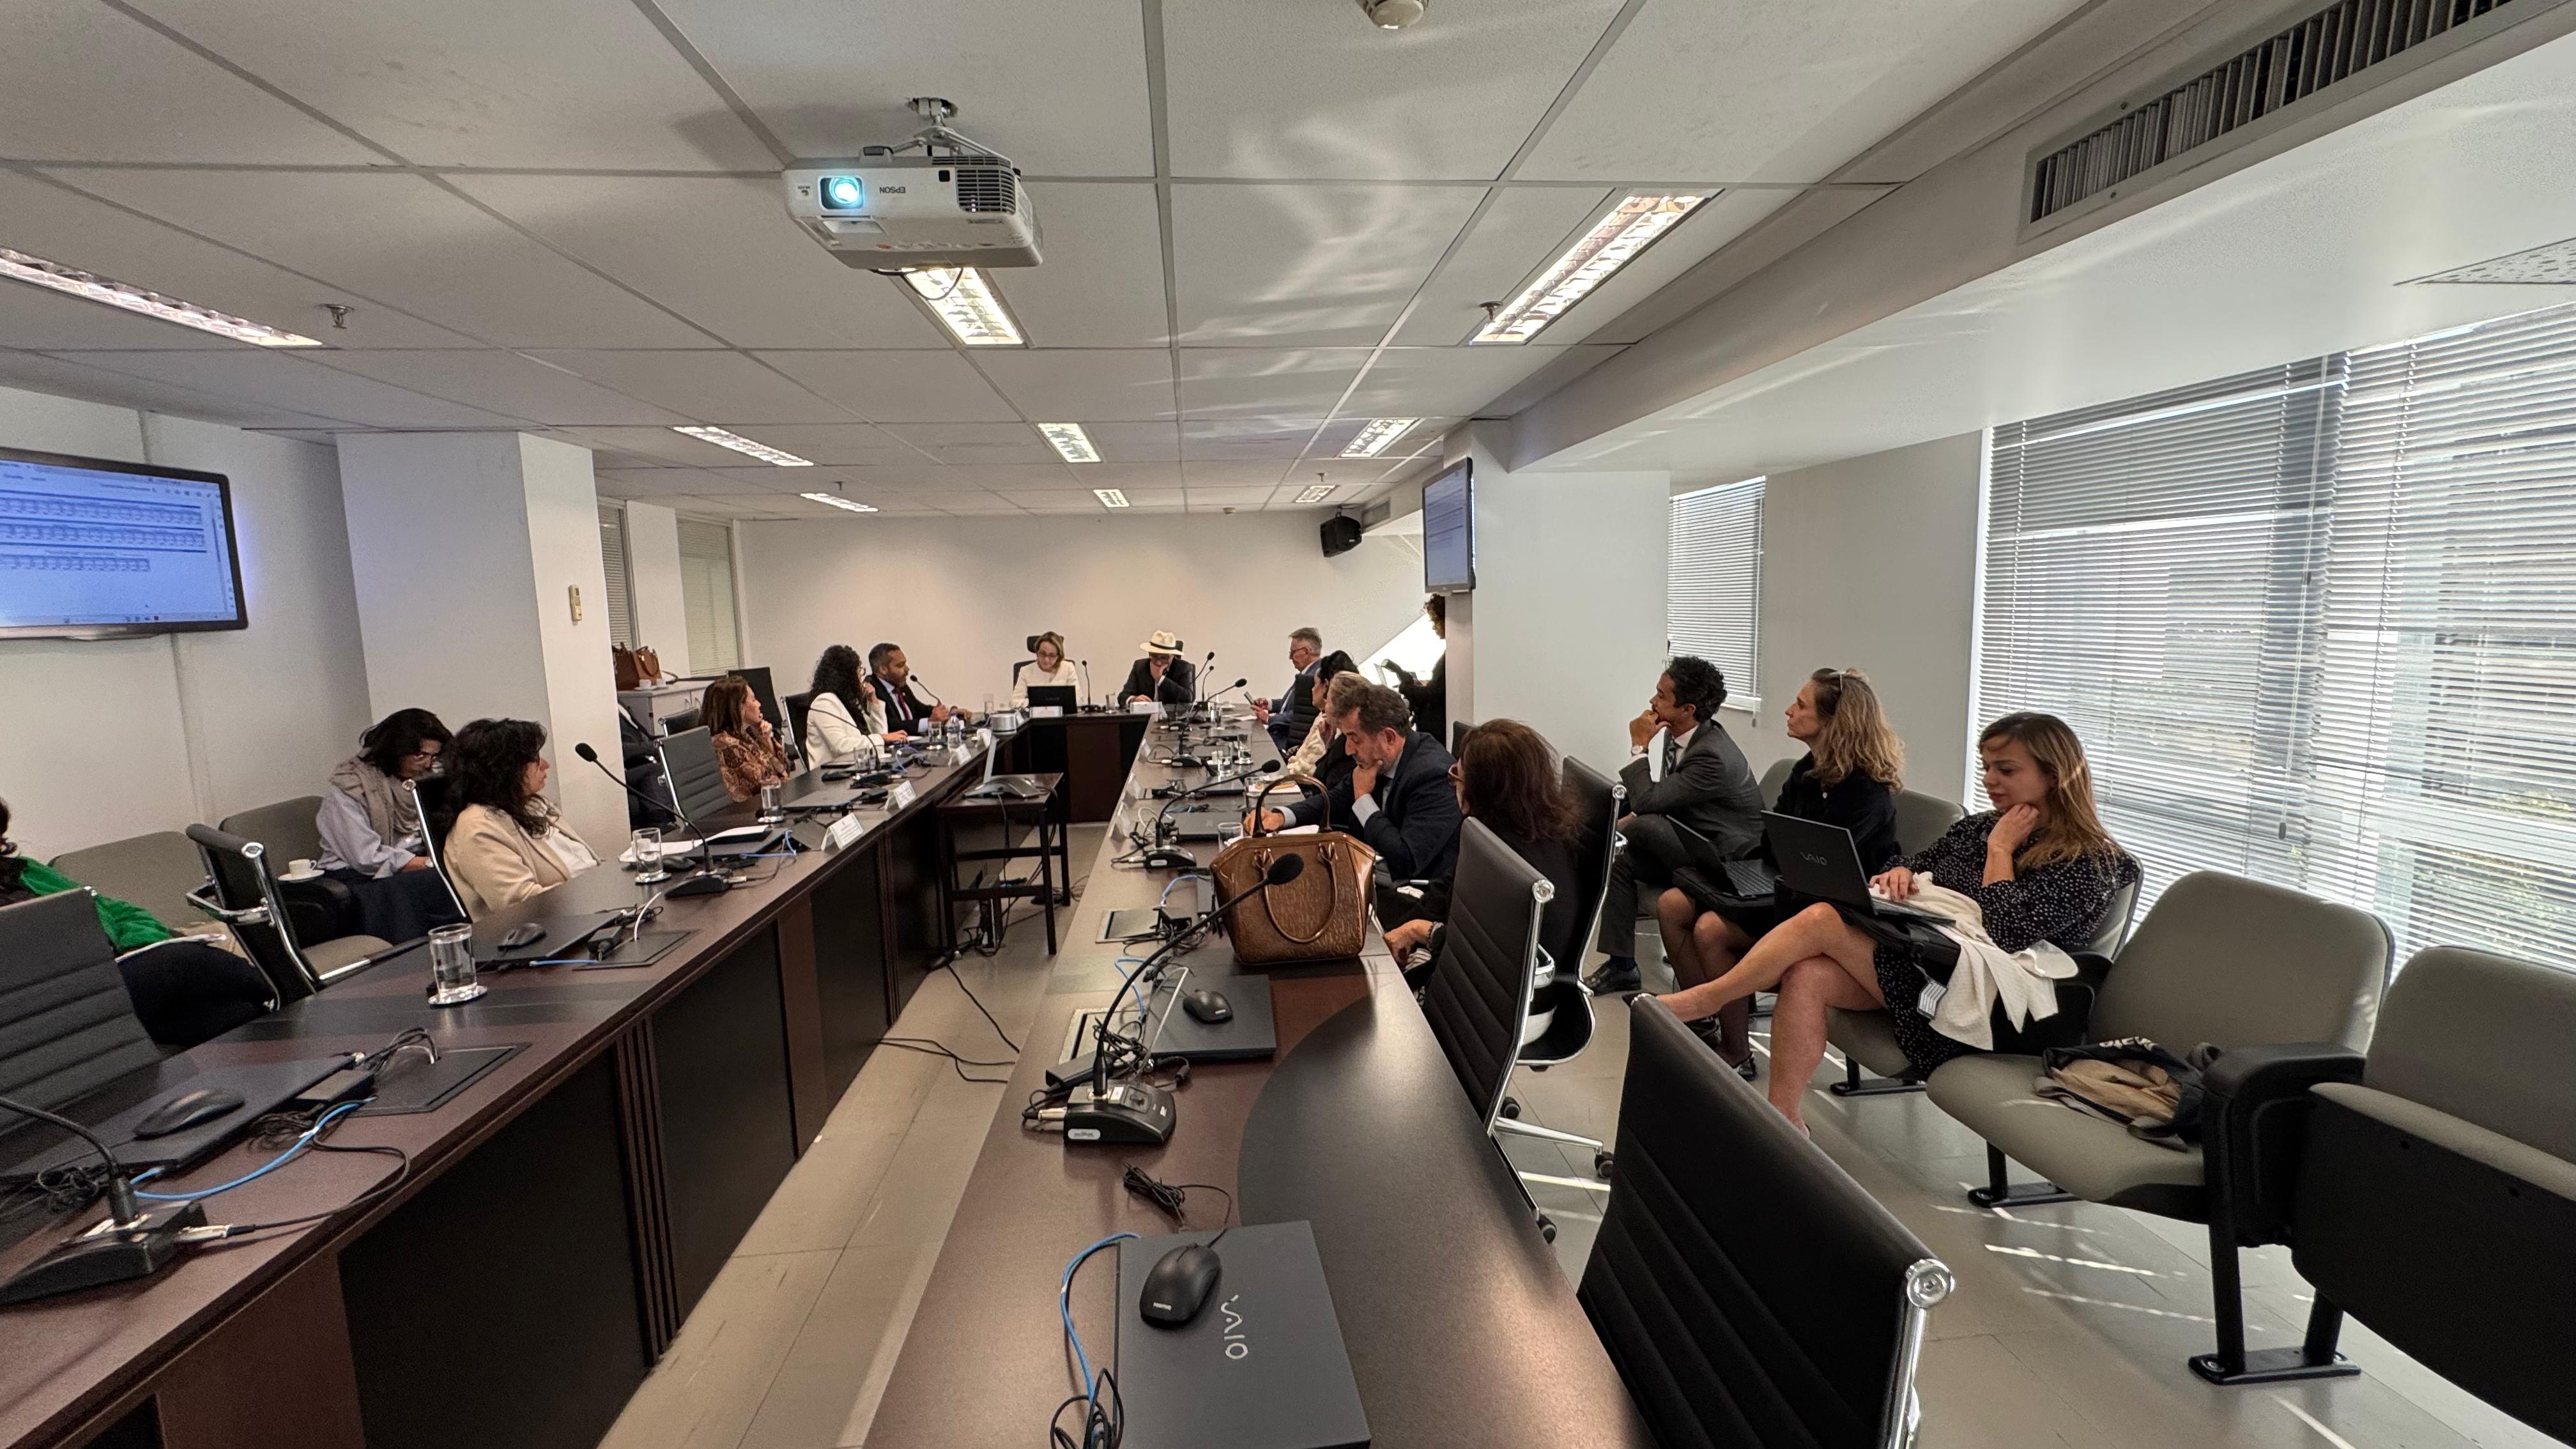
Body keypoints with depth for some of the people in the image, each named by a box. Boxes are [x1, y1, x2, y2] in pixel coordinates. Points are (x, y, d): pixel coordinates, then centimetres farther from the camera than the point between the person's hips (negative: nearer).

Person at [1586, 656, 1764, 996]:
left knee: (1643, 825, -29)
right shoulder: (1677, 736, 2)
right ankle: (1621, 965, 1)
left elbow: (1647, 800, -29)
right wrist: (1634, 819, -1)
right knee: (1619, 860, -6)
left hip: (1728, 857, -9)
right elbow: (1663, 799, 16)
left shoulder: (1713, 757, -27)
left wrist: (1639, 747, -20)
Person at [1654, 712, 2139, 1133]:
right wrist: (1898, 874, -7)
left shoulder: (2087, 862, -6)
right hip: (1916, 959, 7)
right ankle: (1782, 1122, -18)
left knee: (1822, 919, -24)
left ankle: (1704, 999, -12)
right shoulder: (1978, 827, 14)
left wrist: (2000, 849, -9)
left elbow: (2007, 933, -20)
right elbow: (1913, 873, 17)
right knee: (1805, 976, -25)